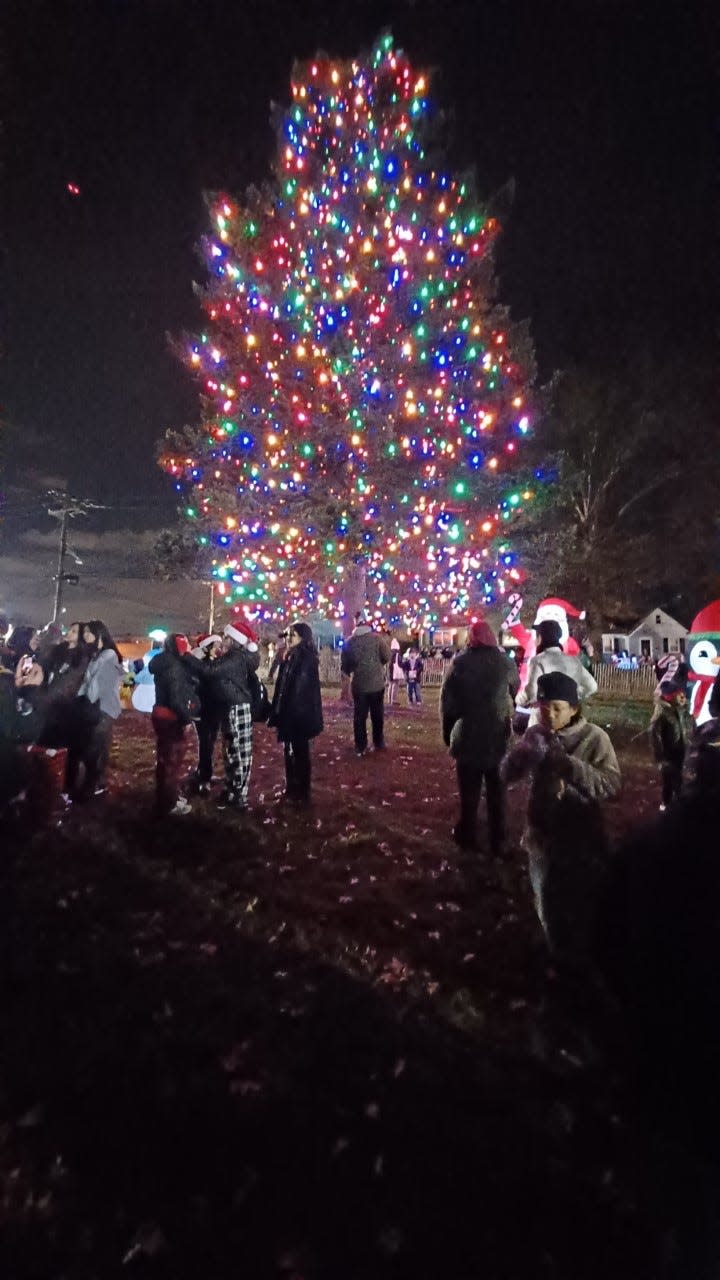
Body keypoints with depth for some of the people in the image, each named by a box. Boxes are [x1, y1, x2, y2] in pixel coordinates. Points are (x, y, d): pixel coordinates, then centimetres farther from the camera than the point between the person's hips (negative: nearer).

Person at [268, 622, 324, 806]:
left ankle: (302, 793, 12)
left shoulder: (307, 659, -16)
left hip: (300, 715, -8)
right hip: (288, 714, 8)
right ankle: (292, 788, 28)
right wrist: (278, 712, 13)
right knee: (290, 752, 16)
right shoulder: (290, 657, 11)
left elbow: (300, 689, -20)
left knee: (300, 753, 1)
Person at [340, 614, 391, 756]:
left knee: (359, 716, 8)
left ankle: (360, 746, 10)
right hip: (376, 683, 0)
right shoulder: (377, 638, -9)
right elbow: (387, 657, -7)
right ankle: (379, 743, 24)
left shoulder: (350, 641, -4)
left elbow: (344, 665, -2)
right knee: (377, 715, 14)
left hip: (358, 684, 1)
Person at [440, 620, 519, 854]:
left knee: (469, 791, 13)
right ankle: (497, 841, 23)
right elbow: (515, 690, 12)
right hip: (497, 737, 1)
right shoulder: (505, 663, -4)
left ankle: (467, 837, 24)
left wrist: (447, 732, 5)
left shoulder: (460, 663, -7)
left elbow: (447, 701, -6)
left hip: (467, 736, -1)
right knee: (496, 791, 14)